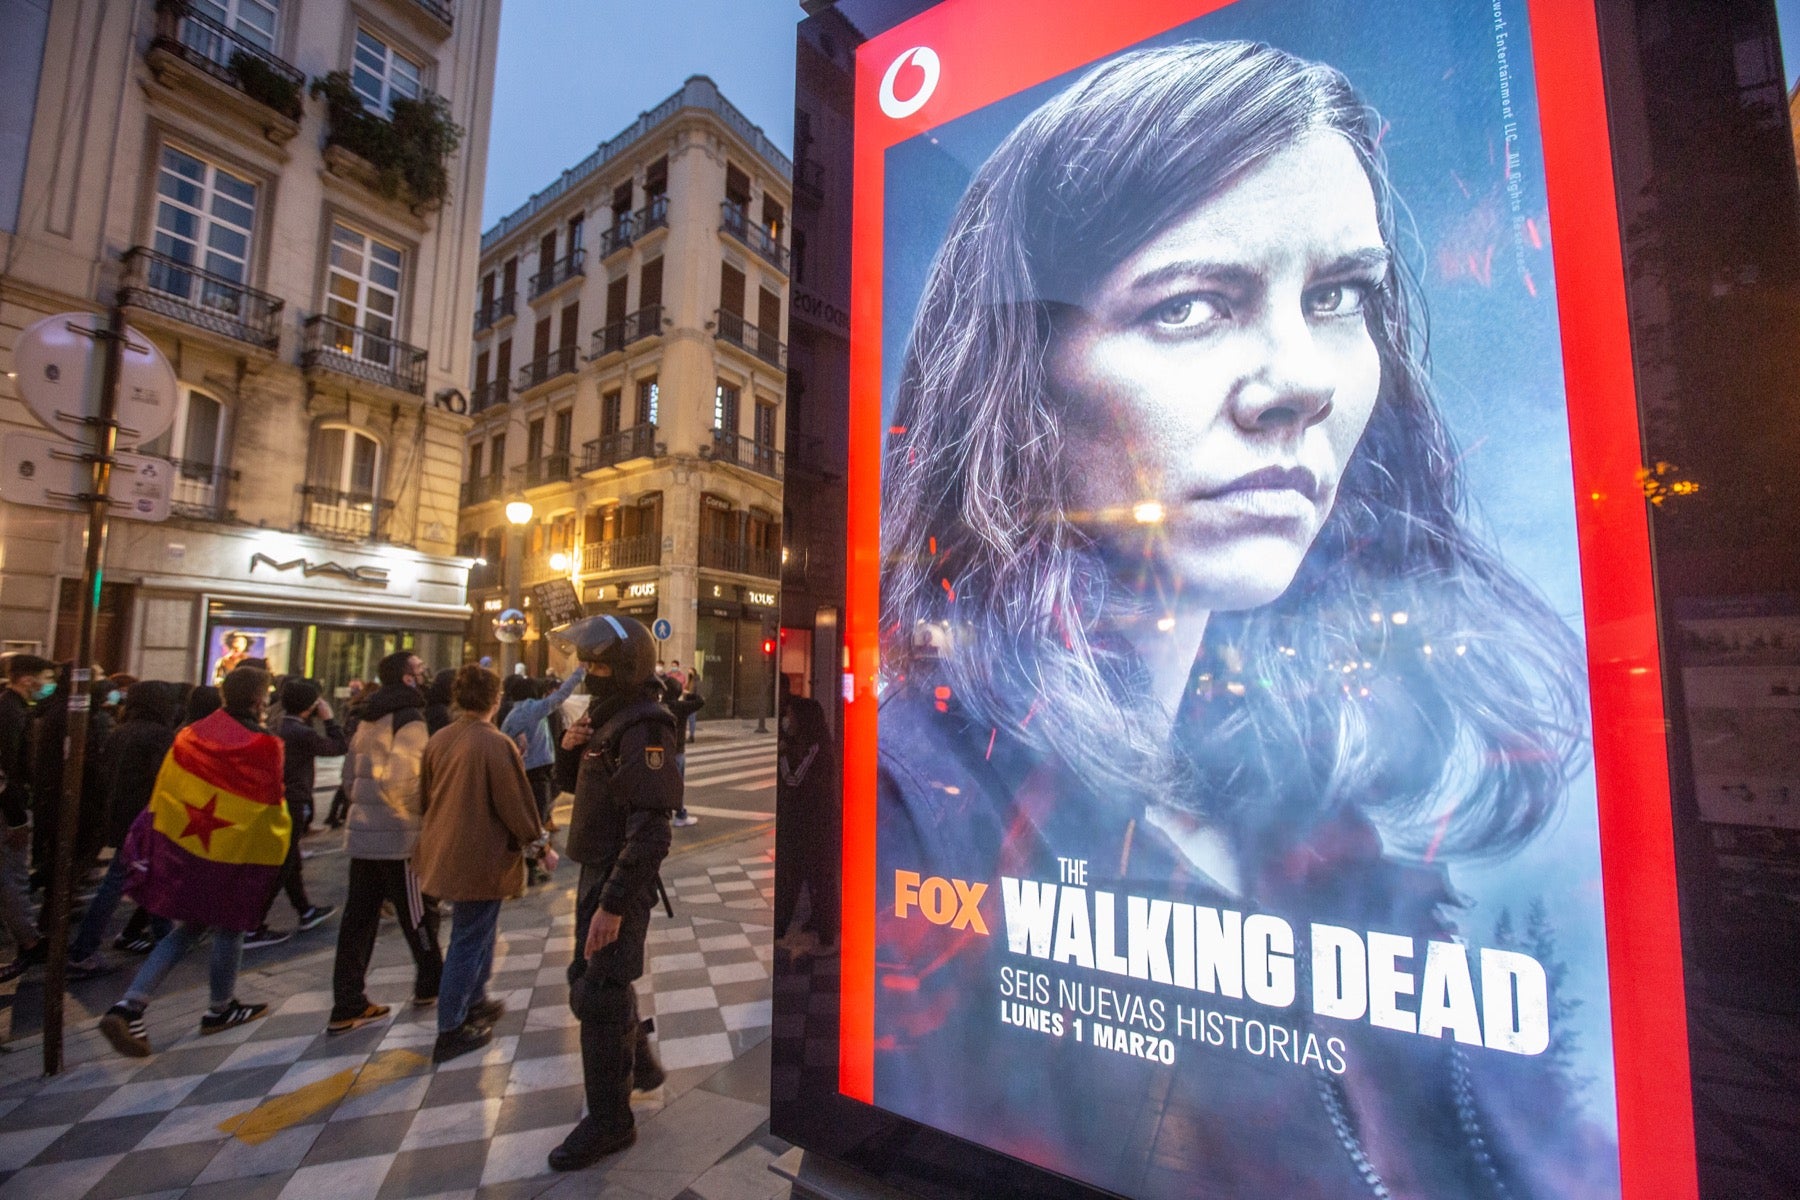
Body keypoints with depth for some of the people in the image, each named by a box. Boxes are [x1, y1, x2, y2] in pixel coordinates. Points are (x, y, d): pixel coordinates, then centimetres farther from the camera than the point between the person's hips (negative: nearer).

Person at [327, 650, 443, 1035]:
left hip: (362, 833, 8)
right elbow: (399, 778, -27)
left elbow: (350, 776, 18)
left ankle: (348, 1005, 17)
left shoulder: (369, 719, 12)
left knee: (358, 917, 11)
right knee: (418, 913, 8)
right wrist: (415, 816, -12)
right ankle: (431, 985, 24)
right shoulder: (410, 719, -16)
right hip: (398, 837, -8)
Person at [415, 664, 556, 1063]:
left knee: (476, 931, 24)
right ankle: (450, 1032, 17)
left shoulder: (438, 739, 1)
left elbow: (427, 792, 13)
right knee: (469, 942, 6)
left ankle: (475, 1003, 38)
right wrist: (540, 845, -4)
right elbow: (517, 803, -17)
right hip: (480, 858, -8)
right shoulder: (496, 744, -22)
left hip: (444, 850, 8)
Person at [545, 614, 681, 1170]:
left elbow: (649, 830, -27)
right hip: (598, 871, 10)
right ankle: (639, 1065, 45)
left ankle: (609, 1120, 21)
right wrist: (575, 743, -2)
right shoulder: (612, 716, 9)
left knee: (599, 994, 1)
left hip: (619, 879, -10)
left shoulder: (644, 729, -23)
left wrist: (614, 903, -27)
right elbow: (593, 787, 17)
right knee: (591, 979, 24)